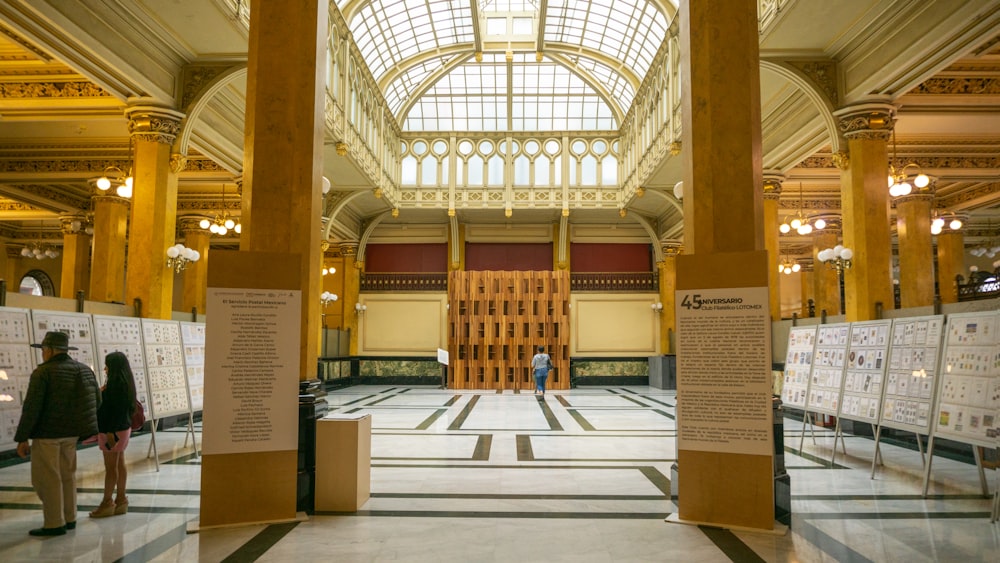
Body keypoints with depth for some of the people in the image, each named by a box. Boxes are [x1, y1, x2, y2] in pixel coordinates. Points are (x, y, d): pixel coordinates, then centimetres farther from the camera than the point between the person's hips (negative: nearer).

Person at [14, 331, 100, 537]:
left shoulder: (43, 372, -14)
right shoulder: (85, 370, 6)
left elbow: (31, 407, -17)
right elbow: (97, 401, 11)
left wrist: (22, 438, -11)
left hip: (47, 433, -7)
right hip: (71, 433, 7)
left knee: (46, 478, 3)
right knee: (67, 475, 16)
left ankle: (54, 524, 6)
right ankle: (69, 518, 22)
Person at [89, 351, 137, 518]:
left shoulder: (116, 383, -18)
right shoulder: (125, 382, 10)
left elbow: (116, 409, -22)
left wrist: (111, 432, -23)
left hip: (113, 430, -10)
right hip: (123, 428, 10)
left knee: (110, 467, -1)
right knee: (119, 465, 13)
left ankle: (107, 502, 8)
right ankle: (121, 500, 19)